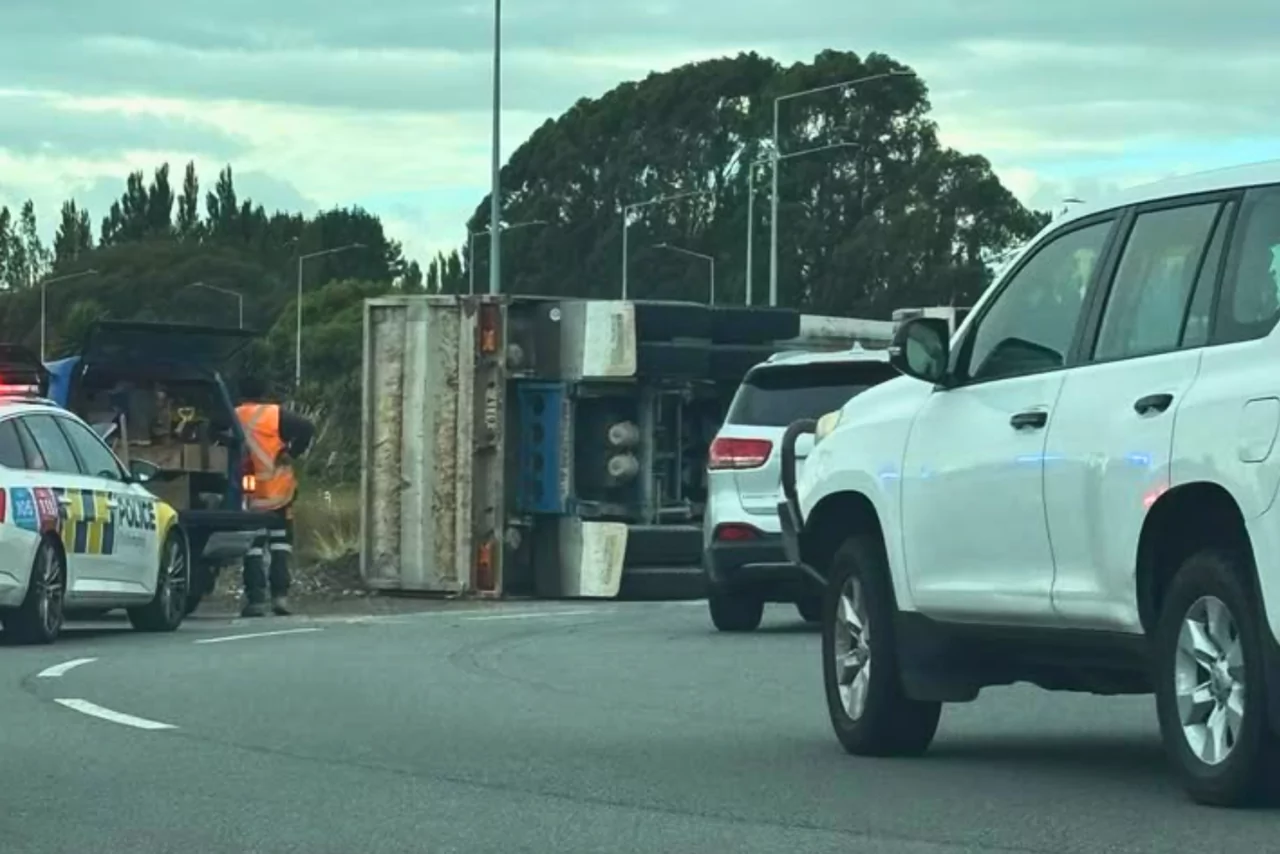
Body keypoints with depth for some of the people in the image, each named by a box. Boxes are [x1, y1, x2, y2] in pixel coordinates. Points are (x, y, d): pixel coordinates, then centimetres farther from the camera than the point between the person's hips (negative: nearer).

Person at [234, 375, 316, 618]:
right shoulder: (276, 414, -3)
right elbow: (307, 428, -12)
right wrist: (292, 453, -4)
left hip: (248, 495, 1)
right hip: (278, 490, -1)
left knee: (253, 546, 5)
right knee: (280, 542, 9)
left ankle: (255, 598, -3)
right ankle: (280, 595, 0)